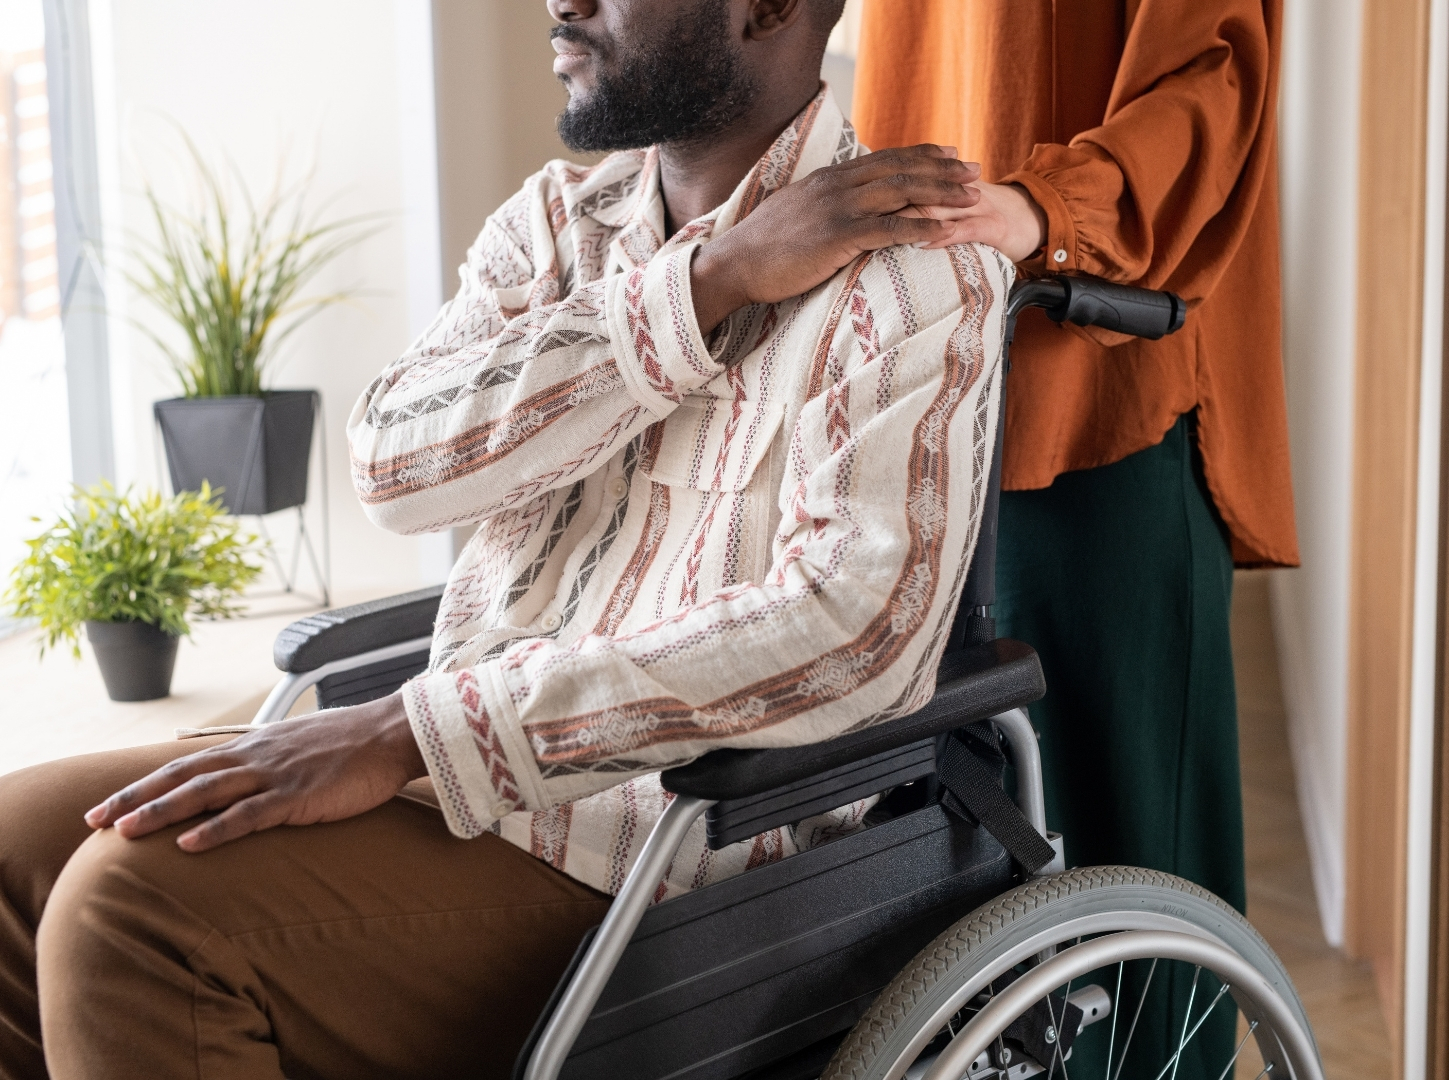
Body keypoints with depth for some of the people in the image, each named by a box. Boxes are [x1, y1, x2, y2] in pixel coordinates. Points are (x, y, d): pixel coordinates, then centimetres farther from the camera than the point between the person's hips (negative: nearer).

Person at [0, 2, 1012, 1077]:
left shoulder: (912, 270, -11)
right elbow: (400, 459, -6)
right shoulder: (559, 217, 10)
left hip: (670, 853, -7)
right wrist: (707, 282, -17)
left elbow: (857, 624, -25)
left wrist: (410, 733, -28)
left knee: (136, 906, -21)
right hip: (468, 762, 7)